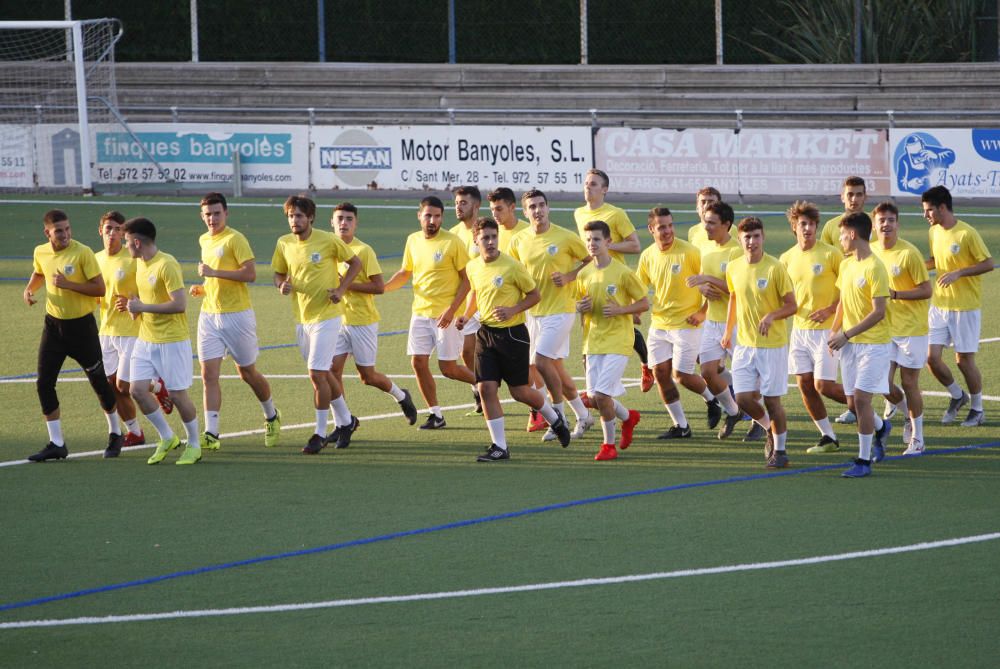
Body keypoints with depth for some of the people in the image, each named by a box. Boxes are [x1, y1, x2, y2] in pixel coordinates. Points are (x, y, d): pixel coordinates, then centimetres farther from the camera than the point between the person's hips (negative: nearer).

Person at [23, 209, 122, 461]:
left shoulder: (82, 253, -17)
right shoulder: (41, 253, -1)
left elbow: (100, 289, -18)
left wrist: (68, 284, -27)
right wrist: (29, 289, 3)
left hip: (81, 325, -4)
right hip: (54, 324, 4)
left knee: (99, 381, 8)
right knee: (44, 384, -4)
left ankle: (115, 434, 29)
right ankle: (56, 444, 4)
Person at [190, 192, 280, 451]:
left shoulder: (235, 239, -11)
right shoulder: (204, 240, 13)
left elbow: (250, 274, -20)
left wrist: (214, 273, -23)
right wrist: (202, 289, 10)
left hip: (236, 314, -6)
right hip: (209, 314, 6)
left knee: (248, 373, 7)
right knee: (209, 374, -7)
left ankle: (272, 417, 32)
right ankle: (211, 434, -10)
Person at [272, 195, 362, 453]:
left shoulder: (328, 240, -11)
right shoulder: (284, 244, 1)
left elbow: (355, 263, 2)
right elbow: (279, 274, 14)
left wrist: (340, 289, -9)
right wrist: (282, 285, -9)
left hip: (326, 316, -6)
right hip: (301, 318, 6)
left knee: (317, 374, -12)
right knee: (324, 373, 16)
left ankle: (320, 434, -4)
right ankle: (345, 421, 35)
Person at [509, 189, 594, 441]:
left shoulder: (565, 237, -9)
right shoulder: (518, 241, 3)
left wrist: (569, 276, -14)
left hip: (559, 310, -5)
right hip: (533, 312, 5)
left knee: (542, 361, -16)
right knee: (555, 366, 11)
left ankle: (559, 418, -2)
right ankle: (583, 415, 27)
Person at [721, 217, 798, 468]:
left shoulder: (775, 268, -12)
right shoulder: (733, 268, 3)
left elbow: (792, 306, -9)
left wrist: (772, 316, -26)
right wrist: (728, 331, 23)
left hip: (773, 345, -4)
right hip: (744, 344, 4)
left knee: (772, 400, -2)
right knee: (743, 398, -3)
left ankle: (779, 450, 14)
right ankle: (770, 429, 26)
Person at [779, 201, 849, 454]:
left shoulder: (831, 254, -9)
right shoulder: (787, 258, 6)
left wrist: (830, 309, -15)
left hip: (826, 329, -6)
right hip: (799, 328, 6)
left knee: (823, 385, -10)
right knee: (804, 384, 2)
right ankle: (828, 438, 13)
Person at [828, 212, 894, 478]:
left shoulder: (874, 268, -15)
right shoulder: (846, 265, 10)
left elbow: (878, 312, -18)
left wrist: (846, 335, -19)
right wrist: (834, 329, 7)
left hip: (873, 343, -7)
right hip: (850, 344, 7)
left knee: (861, 397, -13)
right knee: (854, 401, 9)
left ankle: (864, 460, -5)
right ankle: (881, 427, 40)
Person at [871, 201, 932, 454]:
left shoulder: (909, 253, -14)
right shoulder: (871, 252, 3)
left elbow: (926, 290, -14)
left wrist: (895, 294, -23)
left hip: (911, 327, -5)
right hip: (885, 327, 5)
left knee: (909, 382, 0)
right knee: (883, 381, -3)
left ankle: (916, 438, 14)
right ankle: (906, 413, 28)